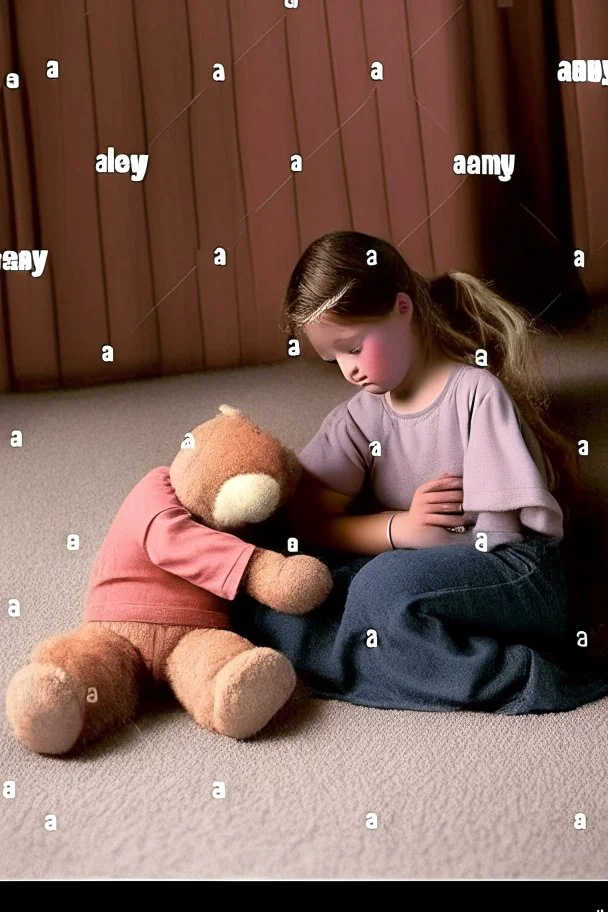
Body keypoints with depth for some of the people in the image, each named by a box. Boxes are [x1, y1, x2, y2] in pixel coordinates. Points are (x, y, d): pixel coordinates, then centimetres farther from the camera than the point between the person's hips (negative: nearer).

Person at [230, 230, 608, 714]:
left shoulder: (476, 391, -8)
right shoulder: (360, 417, 8)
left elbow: (499, 531, -11)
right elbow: (306, 522, 1)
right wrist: (399, 528, -15)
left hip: (513, 579, -7)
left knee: (384, 587, -35)